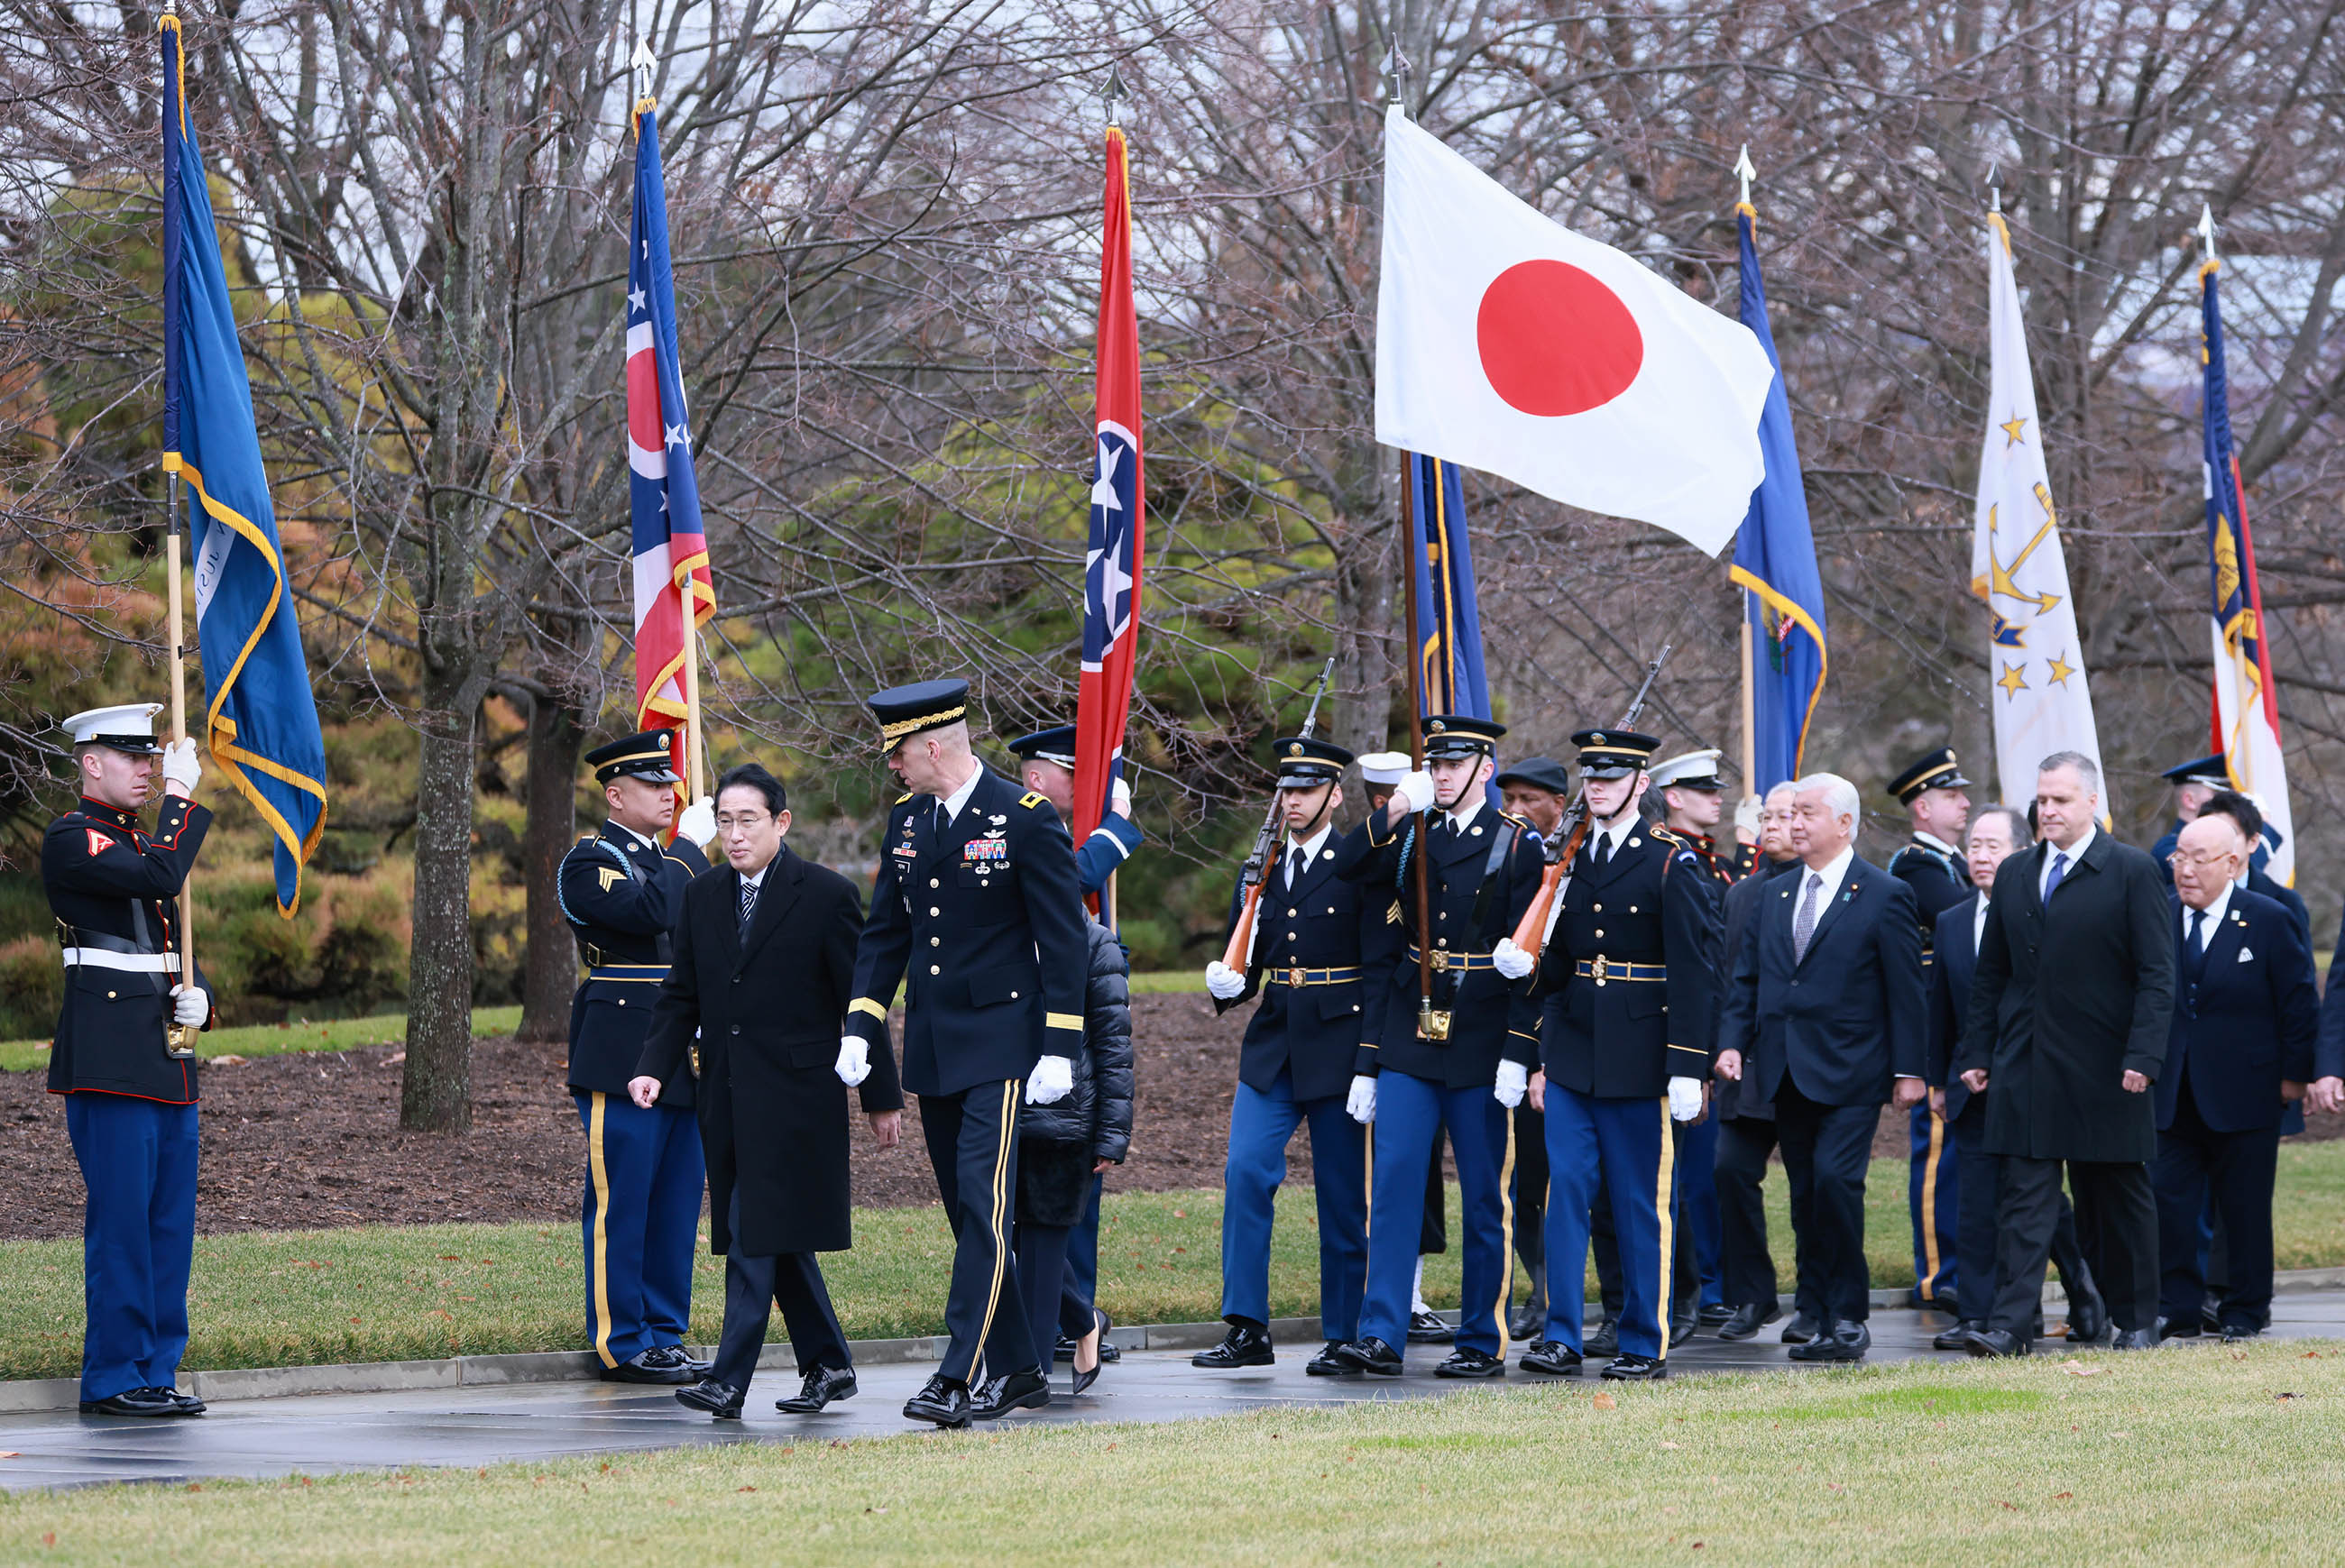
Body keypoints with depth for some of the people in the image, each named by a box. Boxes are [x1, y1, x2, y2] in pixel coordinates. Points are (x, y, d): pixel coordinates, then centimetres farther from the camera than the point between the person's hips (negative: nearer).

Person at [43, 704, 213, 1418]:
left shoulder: (138, 842, 21)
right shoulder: (70, 840, -7)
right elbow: (162, 878, -22)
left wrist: (196, 993, 4)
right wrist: (182, 792, -12)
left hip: (167, 1058, 9)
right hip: (109, 1061, -9)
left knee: (170, 1223, 8)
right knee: (120, 1221, -7)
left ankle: (156, 1372, 13)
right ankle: (113, 1378, -3)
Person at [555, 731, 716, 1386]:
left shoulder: (669, 860, 20)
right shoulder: (589, 861, -6)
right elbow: (651, 910, -23)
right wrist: (690, 847, -14)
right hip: (622, 1057, -8)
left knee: (677, 1201, 9)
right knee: (620, 1201, -4)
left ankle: (664, 1335, 16)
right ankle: (620, 1344, -1)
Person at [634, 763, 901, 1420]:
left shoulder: (827, 895, -5)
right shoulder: (701, 896, 10)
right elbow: (681, 996, 12)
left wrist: (882, 1097, -1)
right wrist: (654, 1066, -4)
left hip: (795, 1093, -6)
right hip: (725, 1093, 6)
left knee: (759, 1233, -11)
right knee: (778, 1239, 11)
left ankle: (729, 1380, -13)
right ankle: (828, 1366, 22)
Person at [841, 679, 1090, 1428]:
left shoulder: (1026, 818, -9)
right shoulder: (906, 818, 9)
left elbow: (1064, 939, -9)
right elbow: (885, 931, 14)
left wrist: (1059, 1049, -13)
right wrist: (859, 1027, 3)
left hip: (999, 1042, -7)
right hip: (931, 1047, 7)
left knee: (984, 1205, -13)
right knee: (969, 1215, 10)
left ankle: (957, 1378, -18)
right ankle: (1017, 1371, 18)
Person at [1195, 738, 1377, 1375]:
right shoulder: (1260, 873, 12)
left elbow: (1380, 971, -7)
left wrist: (1369, 1062, -14)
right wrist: (1226, 985, -6)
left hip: (1337, 1049, -4)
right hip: (1271, 1050, 4)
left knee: (1342, 1197, 2)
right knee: (1245, 1172, -11)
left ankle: (1343, 1337, 11)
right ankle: (1247, 1330, -8)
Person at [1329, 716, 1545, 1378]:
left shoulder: (1517, 844, -1)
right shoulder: (1409, 833, 11)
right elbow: (1346, 870, -3)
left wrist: (1519, 1050, -12)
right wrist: (1390, 816, -16)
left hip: (1480, 1040, -3)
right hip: (1408, 1033, 3)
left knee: (1484, 1195, 4)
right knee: (1393, 1179, -6)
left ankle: (1483, 1341, 11)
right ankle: (1381, 1335, -7)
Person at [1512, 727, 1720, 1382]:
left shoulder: (1672, 863, -5)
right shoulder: (1567, 860, 11)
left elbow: (1693, 973, -8)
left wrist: (1687, 1068, -13)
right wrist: (1523, 963, -5)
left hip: (1638, 1056, -4)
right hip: (1572, 1056, 4)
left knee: (1641, 1201, 2)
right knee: (1566, 1190, -2)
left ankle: (1645, 1345, 10)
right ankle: (1561, 1338, 0)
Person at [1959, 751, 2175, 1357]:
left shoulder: (2132, 871, -3)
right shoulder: (2014, 874, 12)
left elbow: (2156, 974, -7)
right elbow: (1991, 973, 15)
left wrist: (2143, 1055, -15)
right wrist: (1977, 1052, 7)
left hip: (2104, 1070, -3)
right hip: (2026, 1066, 3)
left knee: (2120, 1200, 8)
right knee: (2024, 1195, -5)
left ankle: (2136, 1321, 20)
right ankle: (2010, 1325, -10)